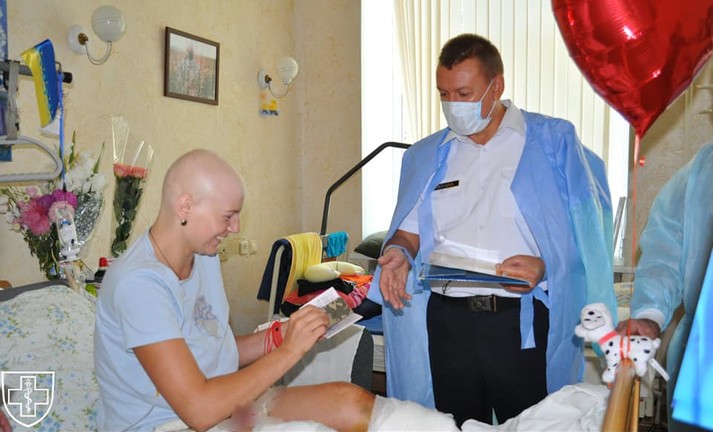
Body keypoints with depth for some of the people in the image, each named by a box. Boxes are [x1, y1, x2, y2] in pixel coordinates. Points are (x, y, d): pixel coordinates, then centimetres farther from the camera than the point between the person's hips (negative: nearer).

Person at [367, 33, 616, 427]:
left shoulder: (553, 141, 1)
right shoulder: (426, 155, 12)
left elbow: (584, 230, -3)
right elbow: (410, 230, 14)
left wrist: (544, 265, -20)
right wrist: (398, 253, -7)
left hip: (522, 320, -3)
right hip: (447, 321, 3)